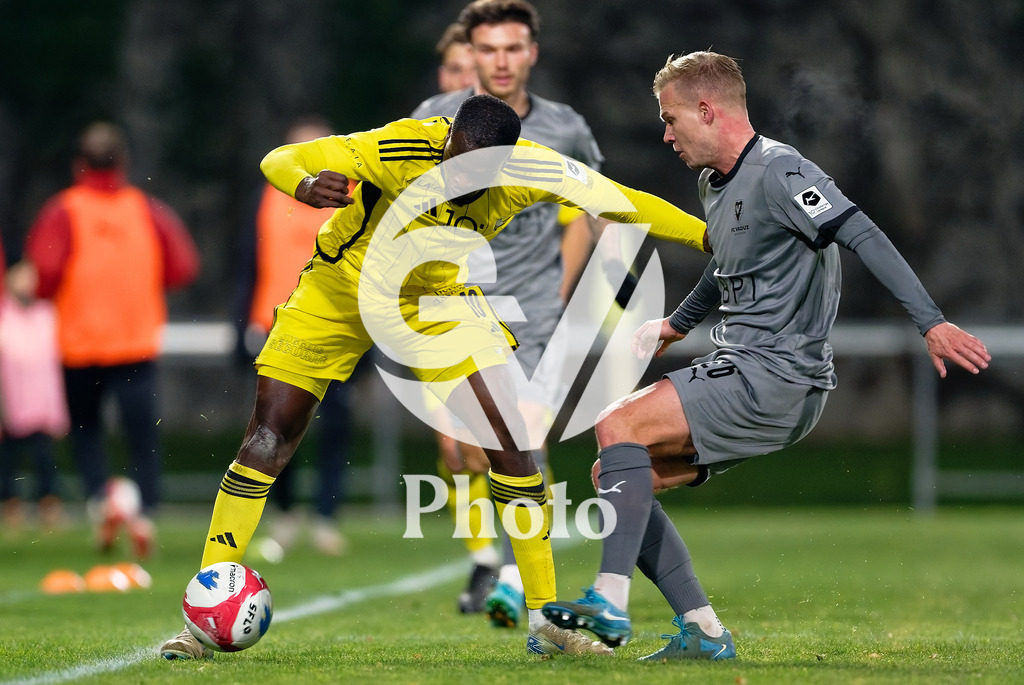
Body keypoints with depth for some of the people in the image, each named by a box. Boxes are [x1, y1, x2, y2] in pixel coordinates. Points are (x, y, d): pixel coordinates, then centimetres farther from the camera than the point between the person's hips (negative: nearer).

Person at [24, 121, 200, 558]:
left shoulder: (63, 211, -4)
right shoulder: (148, 210, 3)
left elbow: (44, 271, -17)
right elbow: (184, 267, -1)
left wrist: (45, 292, 5)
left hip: (80, 338, -1)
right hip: (138, 340, 1)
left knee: (85, 427, 15)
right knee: (142, 430, 2)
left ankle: (99, 496, -8)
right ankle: (145, 510, -17)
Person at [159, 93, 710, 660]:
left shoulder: (528, 169, -23)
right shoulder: (398, 150, -33)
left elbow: (621, 202, -14)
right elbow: (281, 160, -34)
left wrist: (709, 236, -17)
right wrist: (306, 185, -57)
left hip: (435, 304, 2)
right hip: (340, 292, -2)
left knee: (511, 441, -11)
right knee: (265, 444, -7)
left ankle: (544, 623, 0)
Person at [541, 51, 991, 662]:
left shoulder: (779, 171, -14)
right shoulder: (716, 183, 16)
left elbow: (862, 236, -23)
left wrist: (930, 321, -32)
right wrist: (677, 325, 46)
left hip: (780, 379, -10)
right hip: (739, 372, 10)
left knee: (620, 426, -21)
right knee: (615, 477, 4)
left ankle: (610, 604, -25)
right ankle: (703, 633, 2)